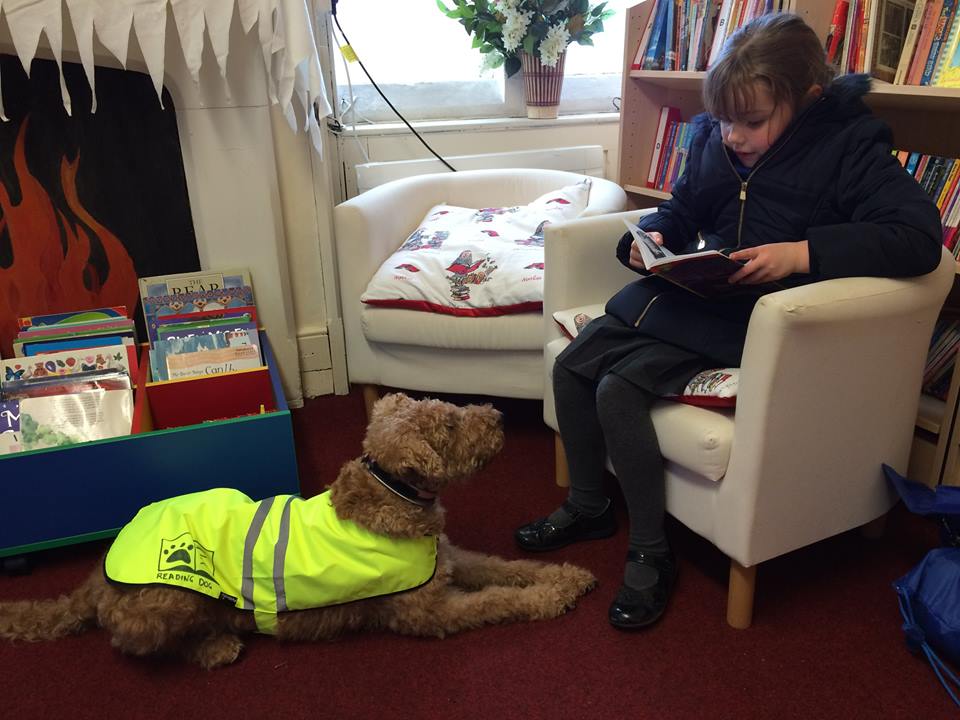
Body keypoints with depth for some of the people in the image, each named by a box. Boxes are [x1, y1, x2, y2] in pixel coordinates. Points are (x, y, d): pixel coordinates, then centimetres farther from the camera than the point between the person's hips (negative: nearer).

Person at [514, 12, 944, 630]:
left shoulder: (849, 145, -11)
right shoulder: (713, 136, 7)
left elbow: (919, 237, -21)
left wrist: (801, 253, -31)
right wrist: (653, 235, -2)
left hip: (753, 315, -7)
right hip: (687, 293, 8)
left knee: (618, 390, -22)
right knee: (571, 367, 0)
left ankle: (652, 555, -5)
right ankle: (588, 506, 20)